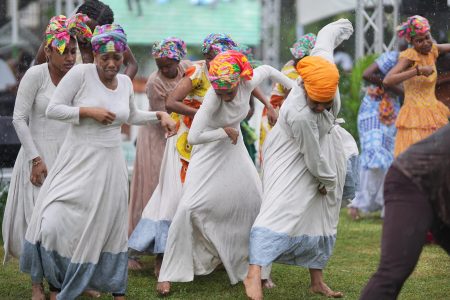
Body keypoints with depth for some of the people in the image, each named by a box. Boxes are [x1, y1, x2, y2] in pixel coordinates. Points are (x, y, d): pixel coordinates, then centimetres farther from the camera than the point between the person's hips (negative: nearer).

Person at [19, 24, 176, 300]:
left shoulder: (125, 82, 6)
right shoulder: (80, 73, -11)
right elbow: (53, 109, -11)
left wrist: (159, 115, 12)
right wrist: (89, 111, -18)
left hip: (109, 164, 4)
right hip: (78, 163, -4)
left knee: (109, 228, 13)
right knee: (54, 225, -13)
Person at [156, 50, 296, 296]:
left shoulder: (247, 83, -20)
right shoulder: (212, 98, -33)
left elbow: (267, 70, 4)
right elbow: (193, 137, -37)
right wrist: (225, 132, -26)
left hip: (234, 150, 5)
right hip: (209, 153, -5)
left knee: (256, 203, 2)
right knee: (188, 208, -16)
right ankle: (167, 275, -7)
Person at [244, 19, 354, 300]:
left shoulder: (325, 69, -25)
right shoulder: (300, 115, -39)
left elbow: (325, 38, -3)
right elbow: (314, 158, -25)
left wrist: (340, 26, 19)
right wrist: (328, 180, -9)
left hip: (324, 145, 8)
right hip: (293, 159, -8)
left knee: (322, 216, 11)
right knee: (281, 208, -24)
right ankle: (255, 274, -30)